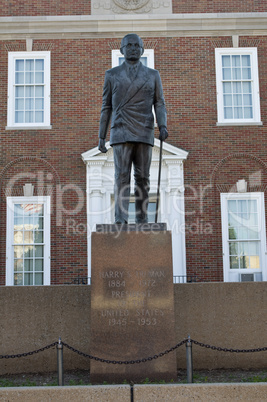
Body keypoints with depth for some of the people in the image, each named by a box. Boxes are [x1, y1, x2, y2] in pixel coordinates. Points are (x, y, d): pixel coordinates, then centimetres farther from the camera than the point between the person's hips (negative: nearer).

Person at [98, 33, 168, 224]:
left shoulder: (153, 75, 11)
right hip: (121, 135, -1)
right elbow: (106, 107, 11)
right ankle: (121, 221, -17)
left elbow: (159, 105, 6)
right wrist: (101, 137, 5)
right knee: (122, 177, -13)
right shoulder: (112, 75, 11)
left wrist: (163, 126, -14)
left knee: (142, 179, 1)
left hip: (144, 135, 1)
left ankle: (142, 220, 10)